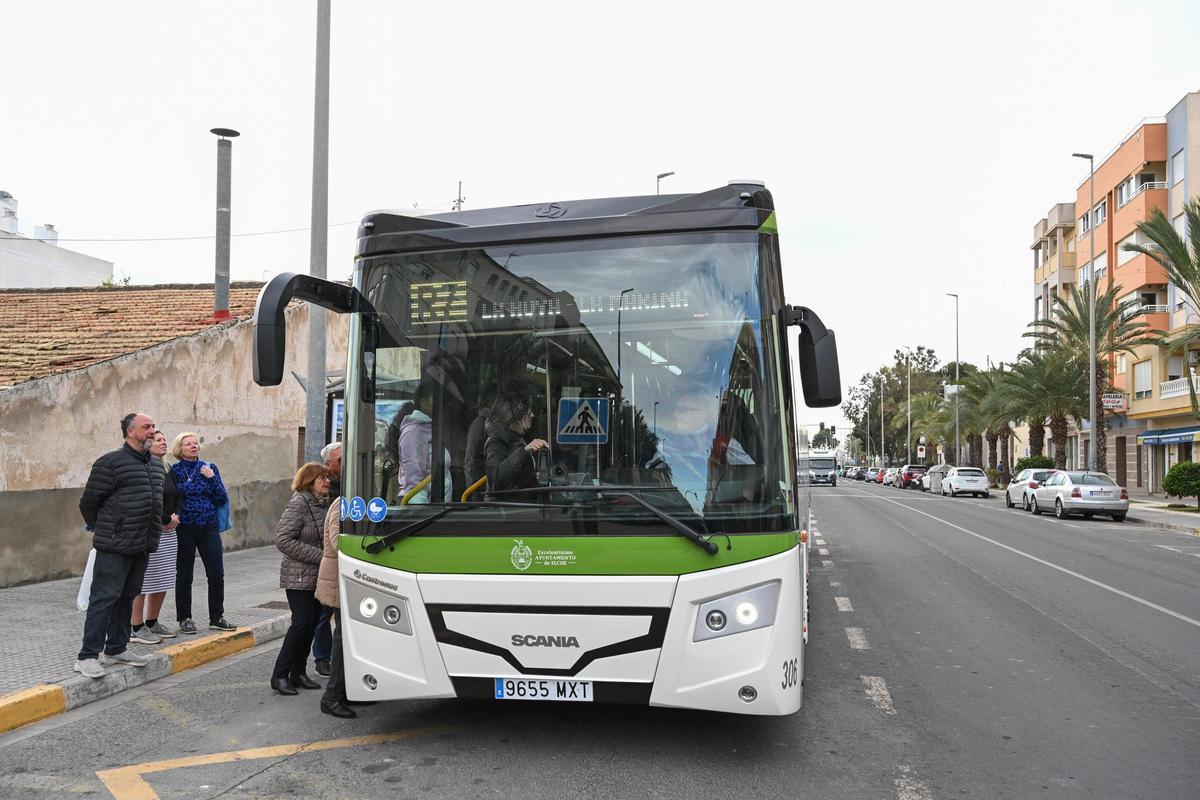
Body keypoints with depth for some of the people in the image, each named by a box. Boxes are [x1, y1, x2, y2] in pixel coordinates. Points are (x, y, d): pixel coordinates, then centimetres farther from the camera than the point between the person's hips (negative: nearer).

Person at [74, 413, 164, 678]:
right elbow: (88, 501, -5)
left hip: (142, 546, 7)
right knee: (104, 598, -5)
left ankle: (116, 649, 25)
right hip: (115, 547, -7)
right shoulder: (111, 462, -10)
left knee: (127, 597, 14)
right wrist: (100, 529, 7)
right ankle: (87, 656, 0)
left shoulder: (156, 465, 13)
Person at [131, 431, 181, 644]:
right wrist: (165, 520, -12)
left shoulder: (167, 470, 14)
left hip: (168, 531, 8)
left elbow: (177, 497, 18)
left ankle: (152, 622, 24)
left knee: (164, 580, 12)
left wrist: (174, 516, 0)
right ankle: (137, 628, 5)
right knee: (142, 581, -3)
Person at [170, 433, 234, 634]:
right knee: (184, 576, 6)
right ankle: (184, 619, 19)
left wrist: (212, 478, -7)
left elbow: (222, 500, 4)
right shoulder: (173, 471, 0)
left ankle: (216, 618, 13)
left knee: (217, 574, 1)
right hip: (184, 529, -2)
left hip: (209, 528, 3)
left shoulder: (210, 468, 7)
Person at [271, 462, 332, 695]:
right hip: (299, 576, -7)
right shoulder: (298, 504, -14)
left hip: (318, 576, 7)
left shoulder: (324, 503, 8)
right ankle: (280, 675, 2)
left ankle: (298, 673, 19)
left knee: (311, 624, 9)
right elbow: (283, 540, -18)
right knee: (302, 623, -9)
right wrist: (319, 556, -19)